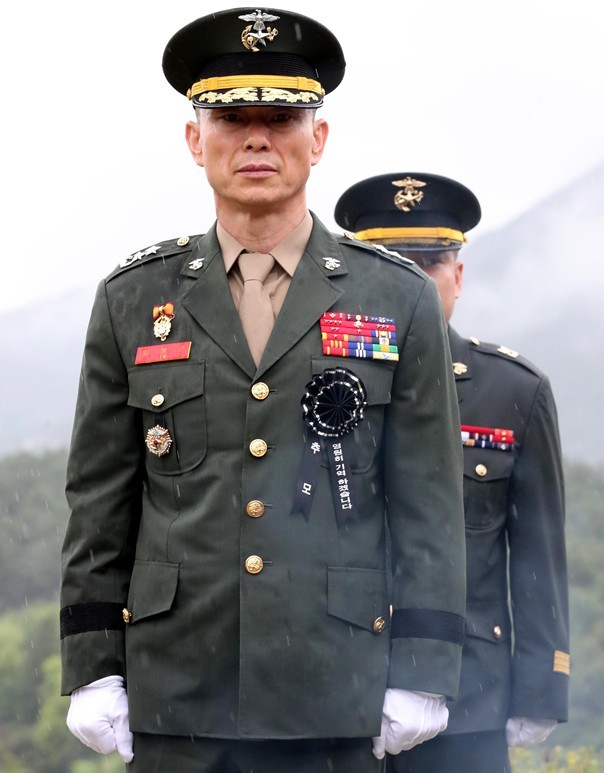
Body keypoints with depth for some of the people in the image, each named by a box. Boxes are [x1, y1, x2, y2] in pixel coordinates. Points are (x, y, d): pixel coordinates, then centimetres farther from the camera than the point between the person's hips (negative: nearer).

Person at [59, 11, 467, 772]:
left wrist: (422, 672, -2)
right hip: (176, 692, 1)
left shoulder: (401, 301, 4)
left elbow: (428, 502, 3)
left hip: (335, 703, -1)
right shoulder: (132, 301, 7)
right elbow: (99, 501, 7)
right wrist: (93, 668, 3)